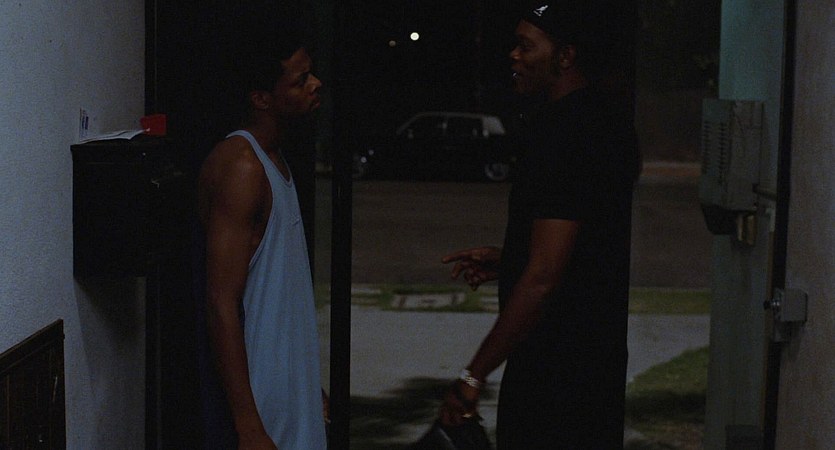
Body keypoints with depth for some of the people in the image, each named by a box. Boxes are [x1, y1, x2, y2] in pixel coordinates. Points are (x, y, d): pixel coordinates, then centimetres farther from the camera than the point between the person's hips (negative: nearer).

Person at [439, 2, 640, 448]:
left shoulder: (562, 137, -21)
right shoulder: (609, 124, 10)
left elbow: (542, 279, -25)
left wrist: (473, 376, -21)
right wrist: (503, 261, 14)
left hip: (554, 373, -10)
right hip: (600, 358, 10)